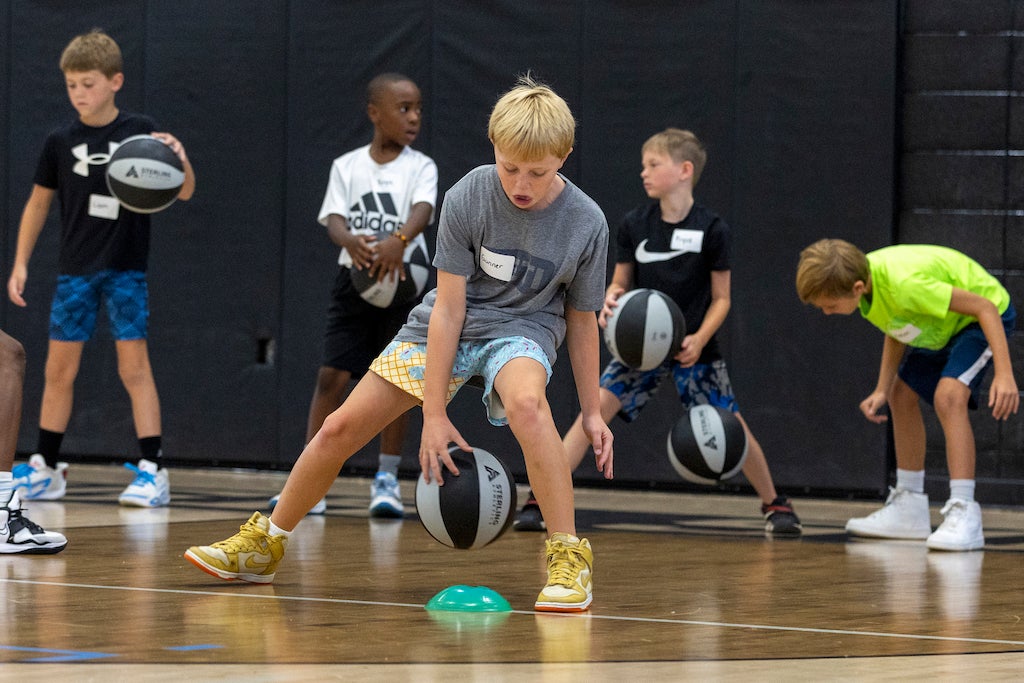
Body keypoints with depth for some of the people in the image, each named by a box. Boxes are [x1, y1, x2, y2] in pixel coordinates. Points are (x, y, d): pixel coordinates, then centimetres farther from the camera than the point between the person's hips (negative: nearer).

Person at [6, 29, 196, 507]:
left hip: (126, 269, -3)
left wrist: (179, 157, -27)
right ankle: (46, 470, 16)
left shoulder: (140, 132, -5)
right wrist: (20, 264, 8)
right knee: (59, 369, 6)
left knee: (134, 366, -7)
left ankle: (152, 472, -6)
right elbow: (38, 203, 12)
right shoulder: (61, 142, 2)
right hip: (75, 270, 3)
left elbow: (183, 192, -7)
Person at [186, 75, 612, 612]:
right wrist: (434, 415, -21)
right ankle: (263, 545, 20)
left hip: (523, 327, -2)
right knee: (341, 428, -2)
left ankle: (569, 557, -30)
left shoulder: (586, 223, -17)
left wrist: (591, 412, 2)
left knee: (526, 403, -38)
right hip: (448, 326, 2)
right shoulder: (466, 198, -19)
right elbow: (448, 309, -18)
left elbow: (582, 321, -2)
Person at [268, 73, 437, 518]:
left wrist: (399, 239, -41)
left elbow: (422, 210, -19)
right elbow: (334, 218, -6)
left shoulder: (420, 167, 1)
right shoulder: (347, 166, 6)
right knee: (332, 375, -6)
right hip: (354, 280, 1)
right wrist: (350, 240, -30)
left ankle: (387, 480, 11)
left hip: (402, 281, -1)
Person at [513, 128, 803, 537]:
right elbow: (621, 283, 8)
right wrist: (611, 300, -15)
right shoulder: (634, 224, 0)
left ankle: (774, 505, 22)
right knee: (597, 405, -17)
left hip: (692, 346, -2)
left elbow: (721, 297, -3)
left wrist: (700, 339, -18)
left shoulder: (711, 229, -8)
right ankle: (541, 500, -17)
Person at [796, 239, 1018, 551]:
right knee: (902, 396, 13)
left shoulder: (906, 283, -39)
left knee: (949, 395, -28)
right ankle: (909, 510, 24)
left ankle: (964, 515, -29)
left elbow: (985, 307, -33)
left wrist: (1004, 375, -38)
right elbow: (897, 330, 4)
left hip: (984, 316, -9)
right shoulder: (858, 275, -13)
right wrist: (882, 390, -5)